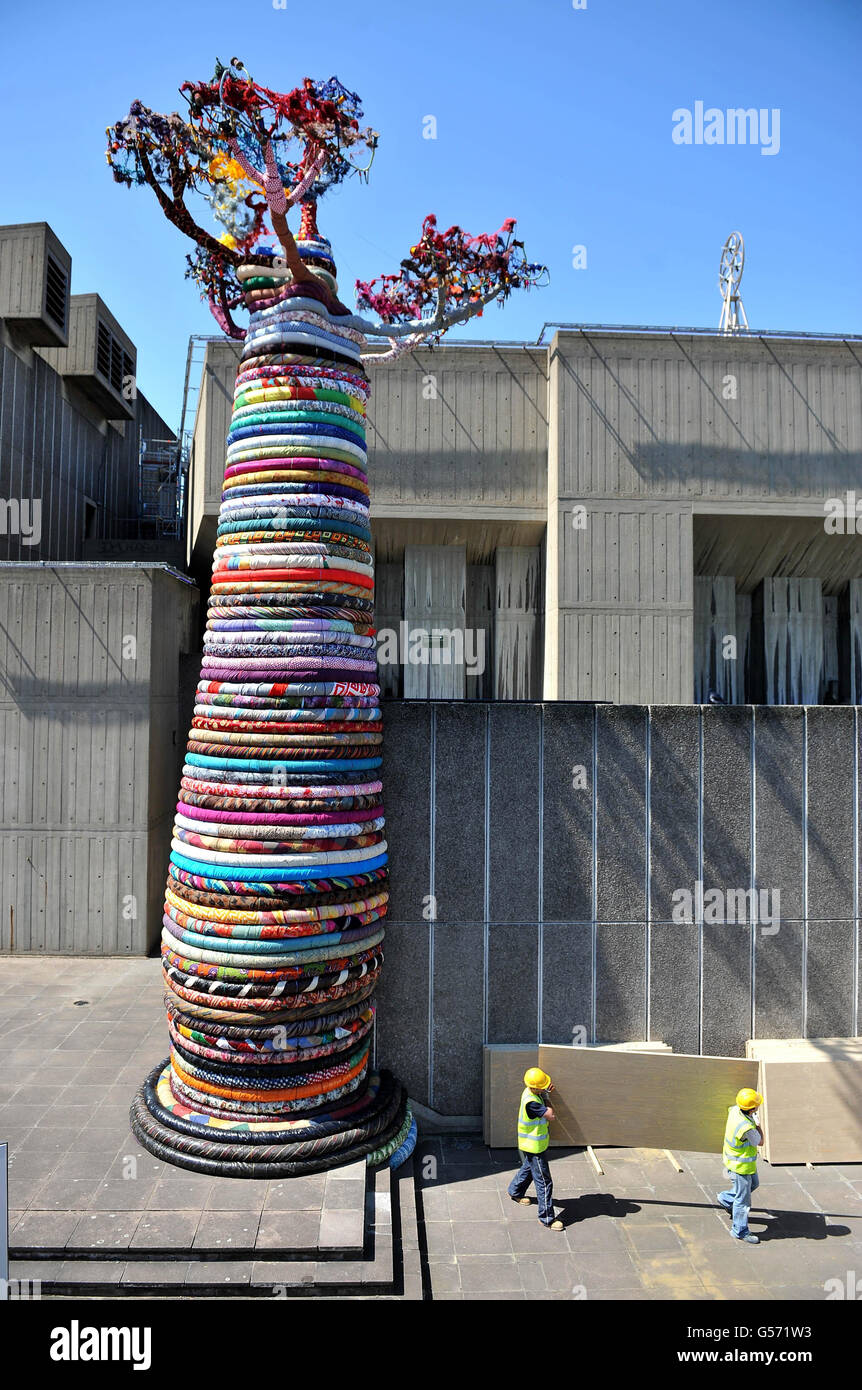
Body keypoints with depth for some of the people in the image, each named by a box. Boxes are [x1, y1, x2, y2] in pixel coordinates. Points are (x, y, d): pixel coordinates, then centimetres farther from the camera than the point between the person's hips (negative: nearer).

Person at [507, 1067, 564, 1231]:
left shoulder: (533, 1092, -5)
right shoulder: (531, 1102, -35)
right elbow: (550, 1115, -30)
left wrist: (546, 1092, -10)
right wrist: (545, 1096, -18)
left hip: (535, 1144, 10)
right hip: (534, 1147, -10)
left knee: (529, 1167, 31)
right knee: (544, 1182, 0)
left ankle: (515, 1192, 53)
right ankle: (547, 1218, 12)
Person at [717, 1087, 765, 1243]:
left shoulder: (734, 1110, -15)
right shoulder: (747, 1127, -39)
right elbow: (760, 1142, -17)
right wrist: (757, 1123, -7)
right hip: (741, 1166, -9)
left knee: (754, 1183, 30)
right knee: (743, 1200, 9)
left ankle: (726, 1199, 44)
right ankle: (740, 1231, 26)